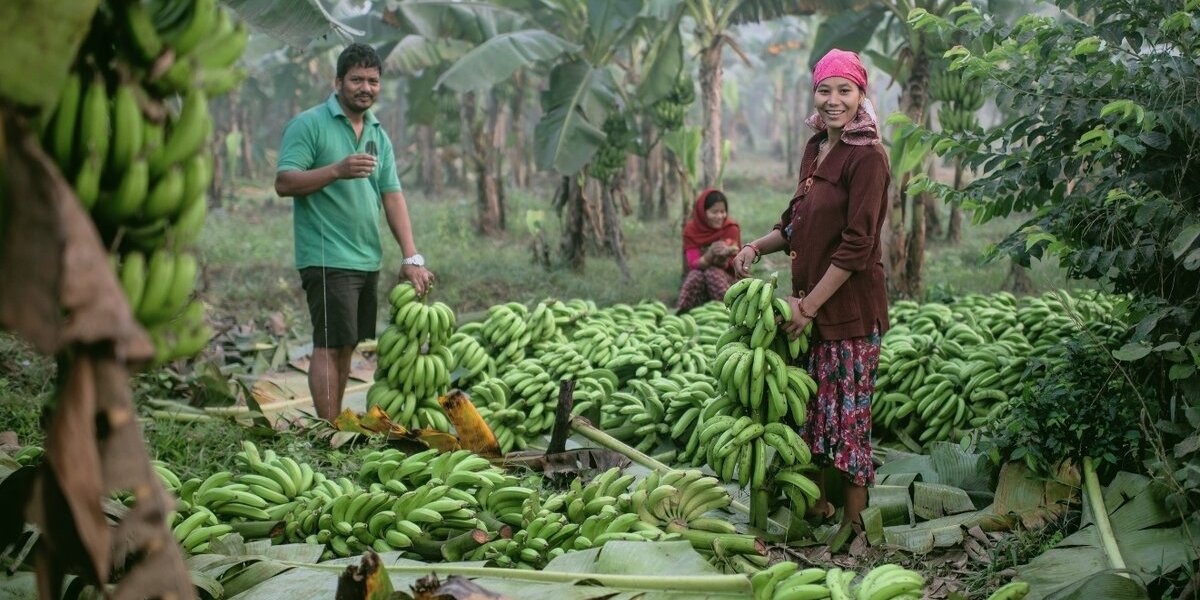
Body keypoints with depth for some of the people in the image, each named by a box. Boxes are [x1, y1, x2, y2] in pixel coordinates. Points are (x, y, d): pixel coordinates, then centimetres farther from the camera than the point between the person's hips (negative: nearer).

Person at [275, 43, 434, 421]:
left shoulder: (379, 135, 15)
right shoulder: (309, 125, -5)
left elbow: (393, 196, 10)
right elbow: (284, 183, -14)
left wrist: (412, 257, 1)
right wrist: (337, 170, -27)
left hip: (368, 260, 7)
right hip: (328, 259, -7)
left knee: (347, 346, 11)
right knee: (329, 346, -7)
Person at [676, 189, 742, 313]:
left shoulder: (731, 228, -9)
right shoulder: (691, 230, -6)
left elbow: (730, 265, -15)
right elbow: (693, 264, -18)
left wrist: (723, 257, -38)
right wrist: (710, 255, -38)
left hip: (728, 278, -1)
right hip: (697, 281, 1)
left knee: (713, 272, -32)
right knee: (696, 274, -31)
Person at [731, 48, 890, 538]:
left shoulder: (866, 157, -14)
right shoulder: (815, 149, 11)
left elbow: (856, 244, -19)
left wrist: (809, 305, -18)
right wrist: (758, 247, 3)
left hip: (850, 305, -8)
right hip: (809, 303, 8)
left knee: (847, 413, -1)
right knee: (811, 408, 15)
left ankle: (854, 523, 10)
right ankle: (818, 505, 30)